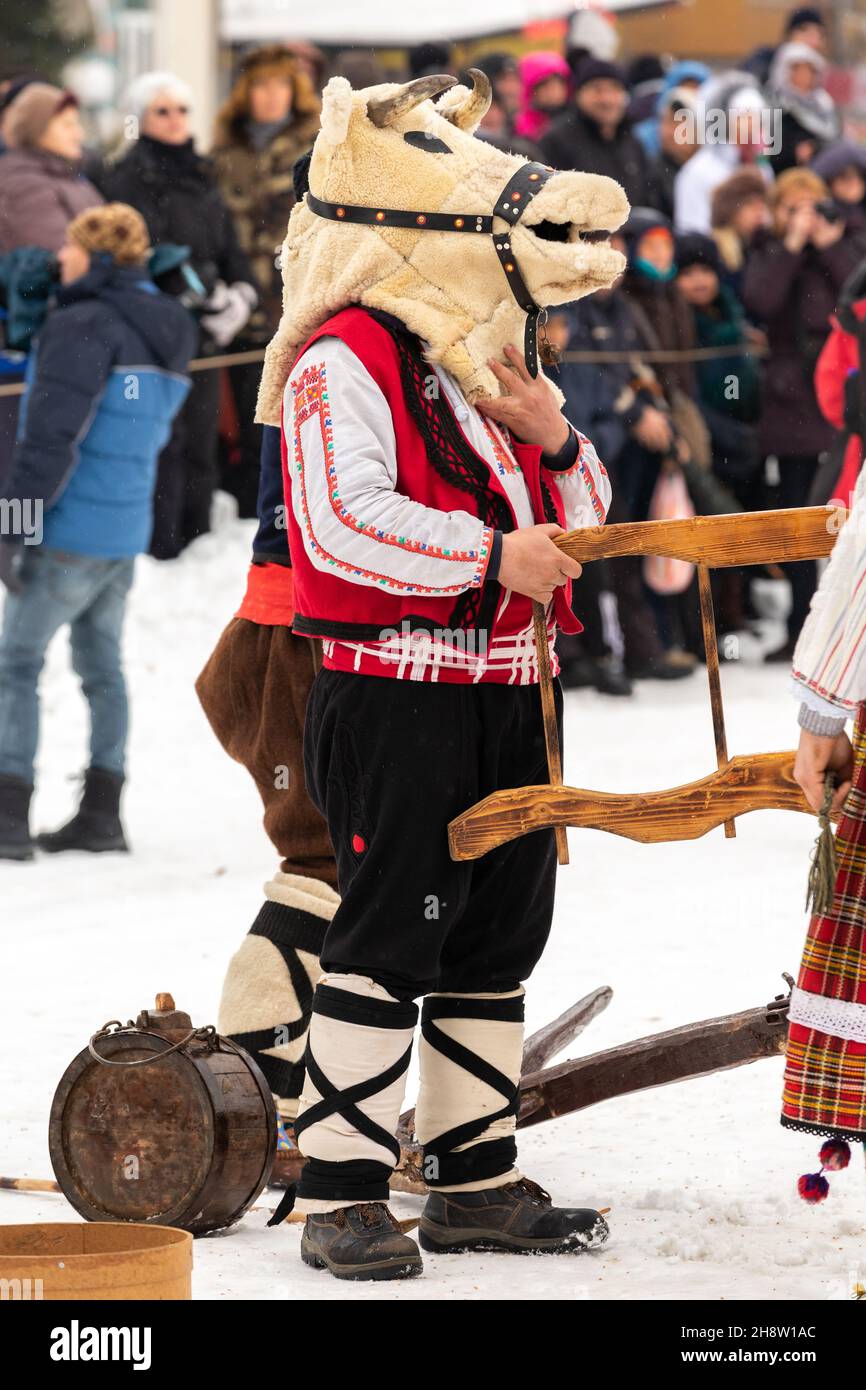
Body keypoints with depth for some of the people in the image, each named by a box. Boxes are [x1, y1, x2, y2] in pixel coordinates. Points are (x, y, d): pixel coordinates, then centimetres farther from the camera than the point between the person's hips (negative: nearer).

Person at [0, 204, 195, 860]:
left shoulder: (83, 327, -15)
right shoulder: (167, 339, 12)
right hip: (127, 533, 8)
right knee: (102, 666, 16)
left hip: (70, 531, -8)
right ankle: (102, 813, 18)